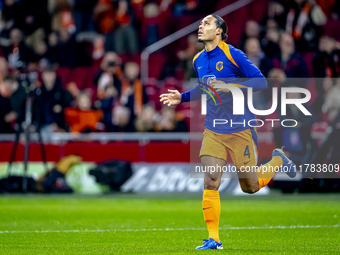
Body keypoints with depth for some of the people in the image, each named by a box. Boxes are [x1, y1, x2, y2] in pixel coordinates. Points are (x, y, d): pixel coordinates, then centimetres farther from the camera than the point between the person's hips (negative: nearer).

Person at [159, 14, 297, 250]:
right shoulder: (198, 60, 8)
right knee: (210, 181, -12)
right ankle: (213, 239, -7)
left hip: (240, 130, -4)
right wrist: (182, 98, 10)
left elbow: (261, 81, -13)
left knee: (250, 186, 6)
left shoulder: (233, 55, -12)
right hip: (213, 131, 4)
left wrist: (229, 87, -24)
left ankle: (278, 160, 36)